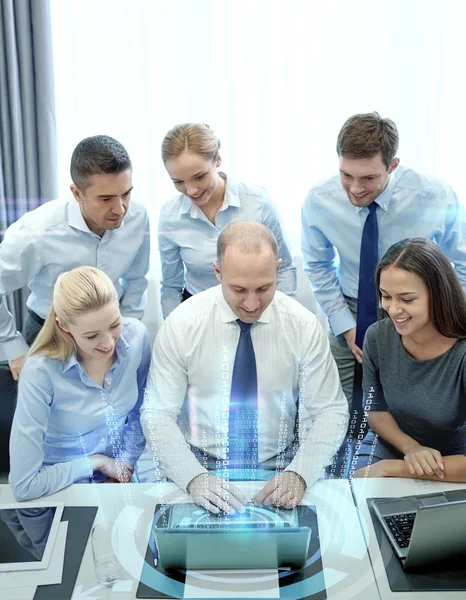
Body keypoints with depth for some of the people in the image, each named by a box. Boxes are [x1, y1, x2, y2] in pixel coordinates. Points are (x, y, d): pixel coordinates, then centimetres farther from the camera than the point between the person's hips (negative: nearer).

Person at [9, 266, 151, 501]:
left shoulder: (136, 335, -13)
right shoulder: (41, 372, -25)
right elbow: (23, 485, -21)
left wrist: (125, 462, -3)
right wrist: (96, 462, -13)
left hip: (123, 476, 4)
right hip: (66, 490, -3)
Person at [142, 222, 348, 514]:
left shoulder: (304, 325, -7)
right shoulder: (181, 324, -10)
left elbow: (330, 411, -3)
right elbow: (157, 415, -7)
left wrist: (299, 474, -19)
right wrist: (194, 477, -23)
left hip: (279, 471, 1)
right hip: (202, 466, 0)